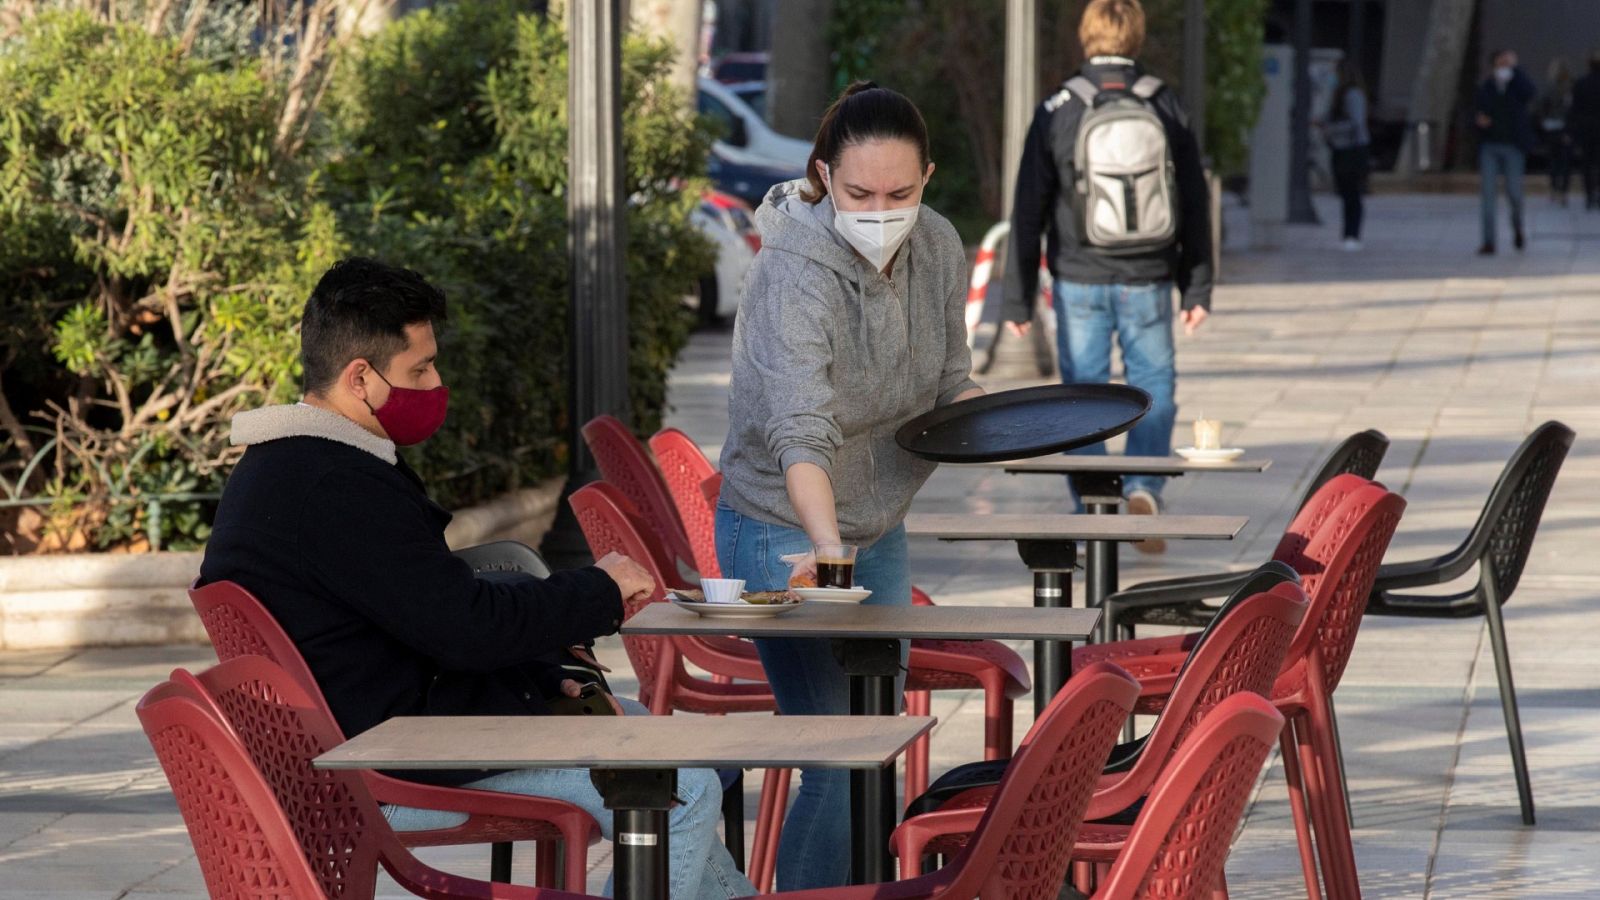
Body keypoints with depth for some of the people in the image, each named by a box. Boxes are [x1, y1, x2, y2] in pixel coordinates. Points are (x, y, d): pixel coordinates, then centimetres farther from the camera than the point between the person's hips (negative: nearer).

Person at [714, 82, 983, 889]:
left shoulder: (939, 251, -5)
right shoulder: (793, 276, -27)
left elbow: (949, 381, 8)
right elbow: (800, 431, -39)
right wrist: (825, 545, -55)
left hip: (881, 532, 7)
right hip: (785, 539, -7)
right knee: (840, 760, -13)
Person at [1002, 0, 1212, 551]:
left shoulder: (1057, 113, -3)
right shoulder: (1166, 109, 1)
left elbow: (1029, 211, -1)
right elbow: (1195, 205, 4)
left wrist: (1018, 297, 5)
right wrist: (1197, 290, 11)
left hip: (1079, 282, -1)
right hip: (1147, 281, 1)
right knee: (1153, 386, 11)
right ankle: (1143, 485, -10)